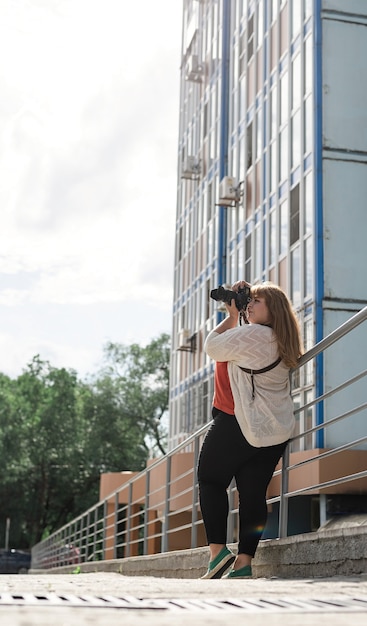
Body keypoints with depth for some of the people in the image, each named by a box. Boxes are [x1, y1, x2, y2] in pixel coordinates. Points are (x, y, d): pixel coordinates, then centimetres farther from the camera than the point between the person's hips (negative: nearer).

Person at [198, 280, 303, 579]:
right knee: (254, 493, 4)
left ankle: (218, 552, -1)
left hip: (238, 424, -8)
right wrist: (236, 314, 17)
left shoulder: (252, 334, -17)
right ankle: (244, 563, 2)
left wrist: (232, 316, 4)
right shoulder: (281, 341, 12)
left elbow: (213, 347, -5)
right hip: (276, 431, 8)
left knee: (211, 481, 7)